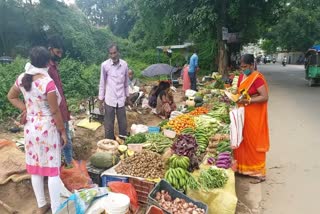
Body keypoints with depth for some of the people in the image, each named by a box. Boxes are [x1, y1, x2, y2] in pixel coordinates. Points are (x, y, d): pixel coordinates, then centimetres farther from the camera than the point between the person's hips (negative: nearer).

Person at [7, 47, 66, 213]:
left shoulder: (22, 78, -1)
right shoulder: (48, 82, -23)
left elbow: (11, 96, 15)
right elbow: (55, 111, -18)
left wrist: (25, 109, 8)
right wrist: (63, 131, -8)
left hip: (30, 128, 7)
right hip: (48, 129, -7)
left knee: (35, 167, 17)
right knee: (52, 169, 5)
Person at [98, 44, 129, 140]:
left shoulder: (124, 64, -1)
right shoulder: (105, 65, -8)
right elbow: (102, 83, -1)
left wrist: (127, 97, 15)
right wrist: (100, 101, 0)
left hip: (121, 99, 2)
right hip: (109, 100, -2)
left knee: (123, 123, 11)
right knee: (109, 124, 6)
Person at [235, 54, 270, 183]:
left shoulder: (257, 78, -15)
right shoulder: (241, 77, 8)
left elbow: (265, 97, -20)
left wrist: (248, 100, -28)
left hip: (254, 115, -7)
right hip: (243, 113, 7)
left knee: (254, 142, 1)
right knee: (243, 140, 13)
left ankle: (258, 172, 15)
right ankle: (243, 166, 27)